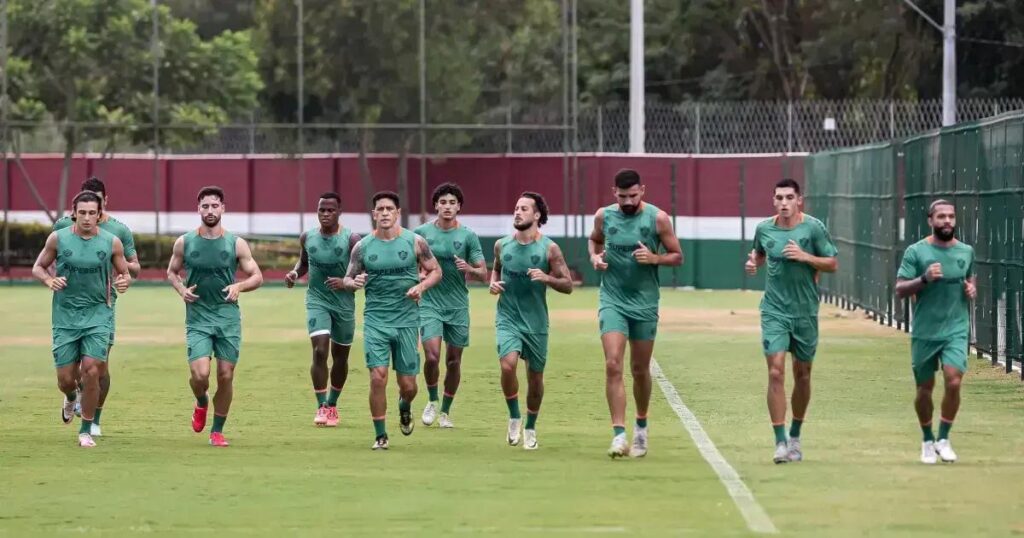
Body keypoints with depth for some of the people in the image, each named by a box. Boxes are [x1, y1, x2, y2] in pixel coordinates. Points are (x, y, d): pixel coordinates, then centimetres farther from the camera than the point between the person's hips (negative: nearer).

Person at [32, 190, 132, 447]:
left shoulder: (112, 242, -2)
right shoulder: (57, 238, -2)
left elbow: (125, 274, 10)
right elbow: (38, 267, 9)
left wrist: (124, 282, -13)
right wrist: (49, 280, -12)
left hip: (98, 314, -1)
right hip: (65, 317, 1)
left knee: (91, 370, -14)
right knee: (66, 378, 1)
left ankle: (86, 430, 1)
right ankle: (71, 398, 40)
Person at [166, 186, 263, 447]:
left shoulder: (236, 244, -1)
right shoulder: (185, 242, 0)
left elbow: (257, 277, 4)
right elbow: (172, 272, 14)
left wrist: (239, 286, -16)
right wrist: (181, 289, -6)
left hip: (228, 317, 1)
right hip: (197, 318, -1)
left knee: (226, 376, 2)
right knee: (200, 374, -15)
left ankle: (217, 430, 18)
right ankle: (201, 403, 20)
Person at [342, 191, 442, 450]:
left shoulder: (415, 242, -2)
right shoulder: (362, 247, 1)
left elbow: (435, 271, 7)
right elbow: (348, 279, 8)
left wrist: (421, 286, -12)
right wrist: (354, 282, -16)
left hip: (406, 320, 0)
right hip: (375, 320, 0)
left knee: (407, 384, 5)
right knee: (378, 377, -14)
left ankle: (405, 407, 42)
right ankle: (380, 435, 0)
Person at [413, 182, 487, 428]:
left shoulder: (468, 236, 0)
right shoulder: (422, 233, 0)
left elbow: (483, 274, 1)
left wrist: (468, 269, -19)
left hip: (458, 306, 1)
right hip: (430, 304, -1)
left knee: (453, 361, 5)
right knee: (432, 356, -16)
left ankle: (445, 411, 22)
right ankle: (432, 401, 9)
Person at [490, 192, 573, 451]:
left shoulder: (549, 249, -7)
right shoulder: (502, 245, 2)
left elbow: (568, 285, -4)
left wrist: (546, 278, -22)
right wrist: (493, 283, 0)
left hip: (535, 321, -1)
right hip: (507, 318, 1)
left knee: (535, 377, 9)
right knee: (508, 365, -22)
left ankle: (530, 428, 30)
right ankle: (514, 417, 0)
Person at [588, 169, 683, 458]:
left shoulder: (657, 218, -7)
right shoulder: (604, 216, -1)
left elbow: (677, 256, 0)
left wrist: (654, 258, -19)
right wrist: (595, 257, -1)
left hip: (645, 303, 0)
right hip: (612, 301, 0)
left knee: (640, 369, 11)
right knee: (613, 365, -15)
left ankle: (641, 426, 33)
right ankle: (619, 434, -17)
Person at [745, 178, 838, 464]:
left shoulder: (814, 228, -6)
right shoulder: (764, 229, 1)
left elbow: (833, 264, -4)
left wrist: (805, 256, -18)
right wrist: (753, 262, -1)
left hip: (805, 311, 0)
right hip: (774, 311, 0)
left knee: (802, 374, 11)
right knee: (776, 373, -13)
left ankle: (795, 437, 29)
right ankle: (780, 442, -12)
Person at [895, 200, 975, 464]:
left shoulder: (966, 252, 7)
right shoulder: (916, 252, -4)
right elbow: (900, 290, -6)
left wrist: (971, 289, 1)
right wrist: (924, 279, -22)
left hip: (956, 330, 1)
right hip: (924, 332, -1)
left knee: (953, 381, -16)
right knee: (925, 388, 7)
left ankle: (944, 438, 0)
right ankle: (927, 441, 27)